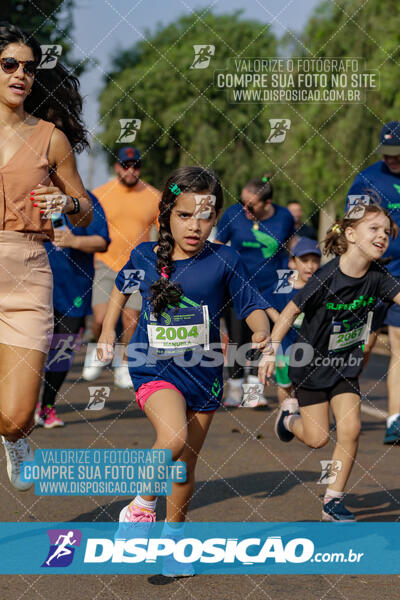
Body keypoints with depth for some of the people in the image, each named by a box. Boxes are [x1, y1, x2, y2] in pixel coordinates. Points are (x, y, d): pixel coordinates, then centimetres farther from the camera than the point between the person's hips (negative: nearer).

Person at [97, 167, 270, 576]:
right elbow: (121, 287, 18)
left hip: (203, 372, 2)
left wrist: (262, 332, -24)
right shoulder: (144, 256, -2)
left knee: (186, 463, 12)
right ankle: (143, 503, -3)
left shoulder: (224, 261, -7)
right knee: (173, 438, -28)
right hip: (154, 368, -2)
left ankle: (173, 533, 34)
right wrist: (108, 331, 15)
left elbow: (251, 305, -4)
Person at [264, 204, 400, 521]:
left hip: (346, 365, 4)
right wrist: (272, 349, -18)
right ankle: (291, 415, 38)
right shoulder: (327, 276, -24)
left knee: (350, 429, -9)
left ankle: (333, 501, 4)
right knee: (318, 438, 2)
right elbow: (292, 310, -15)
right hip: (312, 363, -4)